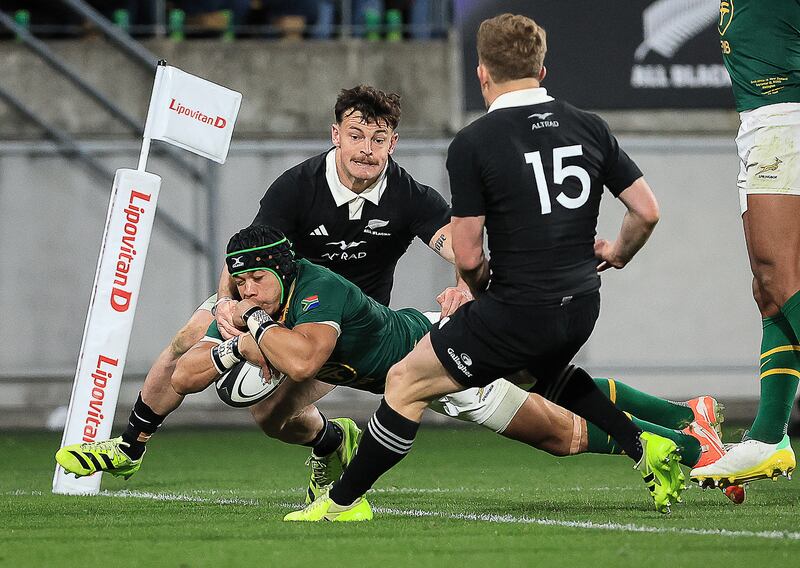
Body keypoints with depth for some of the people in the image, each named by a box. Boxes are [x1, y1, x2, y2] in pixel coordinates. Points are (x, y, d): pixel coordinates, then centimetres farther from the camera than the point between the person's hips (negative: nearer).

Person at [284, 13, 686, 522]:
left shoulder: (471, 145, -11)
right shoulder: (590, 128, 3)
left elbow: (468, 256, -11)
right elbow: (647, 211, 6)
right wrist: (617, 253, 27)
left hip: (519, 310, -6)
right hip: (582, 304, 6)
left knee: (406, 383, 9)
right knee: (545, 371, 38)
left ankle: (344, 501, 15)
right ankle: (646, 447, 25)